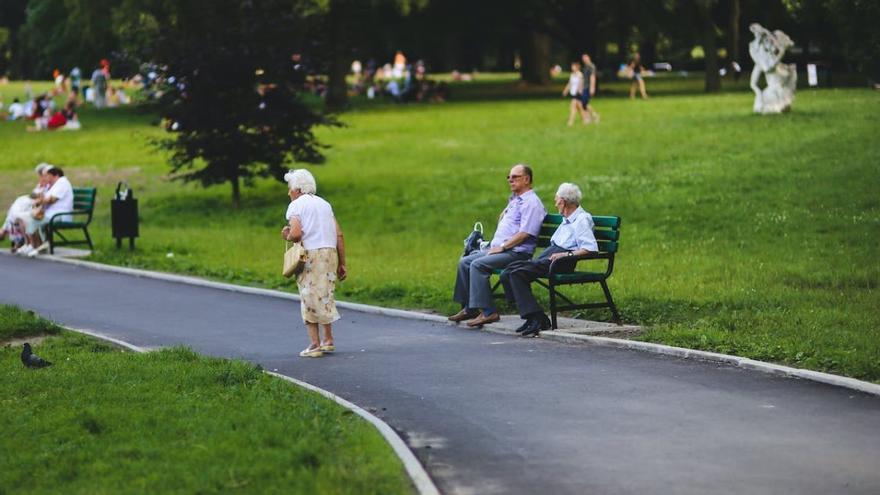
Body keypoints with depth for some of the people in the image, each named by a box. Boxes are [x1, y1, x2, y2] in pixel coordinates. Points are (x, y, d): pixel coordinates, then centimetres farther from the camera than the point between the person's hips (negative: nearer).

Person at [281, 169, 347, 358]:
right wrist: (342, 263, 13)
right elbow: (339, 235, 11)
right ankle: (328, 339, 18)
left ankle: (314, 344, -1)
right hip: (331, 253, 6)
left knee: (310, 299, 1)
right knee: (325, 296, 17)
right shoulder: (324, 204, 17)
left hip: (310, 255, -6)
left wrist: (287, 237, 5)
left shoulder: (296, 205, -1)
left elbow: (296, 233, -17)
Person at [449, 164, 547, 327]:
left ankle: (487, 312, -28)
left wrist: (502, 247, -18)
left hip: (517, 252, -10)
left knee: (478, 264, -27)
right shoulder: (514, 200, 21)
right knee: (464, 262, 3)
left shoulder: (531, 203, -11)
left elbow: (525, 233, -20)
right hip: (499, 249, 10)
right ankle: (469, 308, 4)